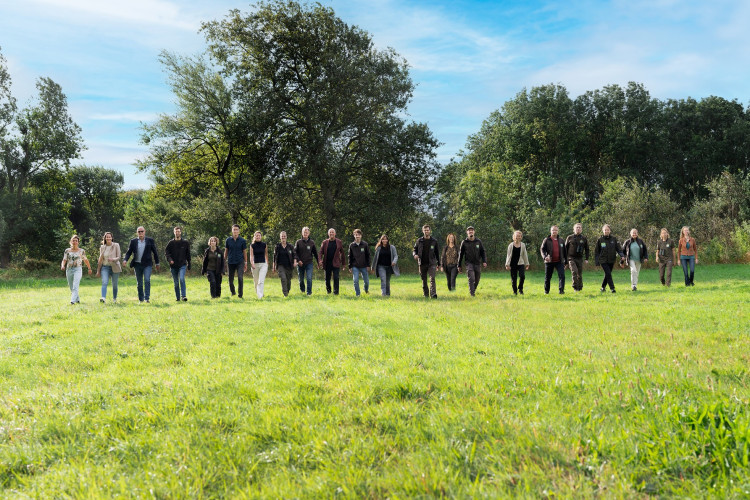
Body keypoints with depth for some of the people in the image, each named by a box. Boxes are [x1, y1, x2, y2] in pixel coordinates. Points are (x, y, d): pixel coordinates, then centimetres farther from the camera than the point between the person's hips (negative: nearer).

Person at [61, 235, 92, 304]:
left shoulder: (81, 251, 3)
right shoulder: (67, 251, 7)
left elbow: (85, 260, 14)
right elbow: (64, 260, 2)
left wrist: (89, 268, 19)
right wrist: (62, 266, -18)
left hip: (78, 270, -3)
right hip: (69, 270, 3)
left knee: (75, 286, -20)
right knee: (71, 287, 10)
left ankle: (73, 300, -28)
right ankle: (77, 299, 29)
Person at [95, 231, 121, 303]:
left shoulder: (116, 245, 1)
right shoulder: (102, 247, 10)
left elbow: (119, 257, -3)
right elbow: (100, 259, 15)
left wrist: (113, 259, -24)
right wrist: (98, 270, 15)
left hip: (114, 267, -1)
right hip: (105, 267, 1)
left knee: (114, 284, 5)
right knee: (104, 282, -18)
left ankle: (114, 299, 22)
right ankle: (103, 298, -32)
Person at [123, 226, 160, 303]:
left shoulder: (150, 240, 4)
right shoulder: (133, 241, 7)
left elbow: (155, 252, 9)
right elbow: (129, 252, 6)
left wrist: (157, 263, 11)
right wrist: (125, 260, -12)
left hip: (147, 264, -2)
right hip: (137, 265, 2)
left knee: (147, 280, -17)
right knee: (139, 283, 7)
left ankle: (147, 298, -16)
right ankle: (141, 299, 16)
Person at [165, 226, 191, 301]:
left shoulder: (185, 242, 4)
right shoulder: (171, 242, 3)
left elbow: (188, 254, 9)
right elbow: (166, 252, 1)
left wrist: (189, 264, 8)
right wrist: (169, 259, -17)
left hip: (182, 265, -2)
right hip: (173, 266, 2)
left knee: (182, 279, -21)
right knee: (176, 283, 7)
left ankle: (183, 296, -22)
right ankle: (177, 297, 16)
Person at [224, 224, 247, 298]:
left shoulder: (242, 240, -1)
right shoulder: (228, 240, 2)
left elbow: (244, 252, 4)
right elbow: (226, 251, 10)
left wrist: (246, 263, 2)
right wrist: (224, 262, 10)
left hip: (240, 262, -2)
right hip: (231, 262, 2)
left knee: (240, 278, -14)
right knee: (230, 279, 7)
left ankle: (240, 294, -5)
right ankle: (232, 291, 33)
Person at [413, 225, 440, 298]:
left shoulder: (434, 241, 4)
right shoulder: (419, 241, 4)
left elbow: (437, 253, 11)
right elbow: (414, 249, 10)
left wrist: (438, 263, 12)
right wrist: (415, 254, -14)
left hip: (431, 263, -2)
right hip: (422, 263, 2)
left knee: (432, 279, -15)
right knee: (424, 280, 8)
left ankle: (433, 294, -22)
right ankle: (426, 294, 19)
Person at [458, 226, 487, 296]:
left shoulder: (478, 241, 5)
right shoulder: (464, 242, 2)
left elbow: (483, 252, 6)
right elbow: (461, 254, 7)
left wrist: (484, 261, -9)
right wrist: (459, 265, 7)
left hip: (477, 263, 2)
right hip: (469, 263, -2)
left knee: (477, 280, 9)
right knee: (471, 278, -17)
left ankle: (474, 290, 31)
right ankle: (472, 293, -13)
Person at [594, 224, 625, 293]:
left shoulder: (614, 239, 2)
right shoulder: (600, 240, -2)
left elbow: (618, 249, 2)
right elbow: (596, 251, 3)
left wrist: (622, 256, -15)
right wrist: (596, 261, -1)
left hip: (611, 260, 3)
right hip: (603, 261, -3)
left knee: (607, 274, 11)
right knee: (608, 274, -14)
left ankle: (603, 287, 29)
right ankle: (612, 288, -12)